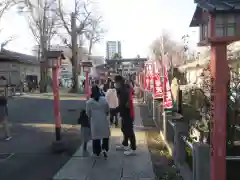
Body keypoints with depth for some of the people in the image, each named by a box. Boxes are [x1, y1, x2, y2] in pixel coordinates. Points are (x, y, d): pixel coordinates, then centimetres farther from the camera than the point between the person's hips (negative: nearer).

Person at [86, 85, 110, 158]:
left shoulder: (89, 102, -8)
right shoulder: (104, 100, -6)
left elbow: (88, 113, 0)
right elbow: (107, 110, 2)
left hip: (94, 122, 0)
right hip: (103, 121, 0)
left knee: (96, 136, 10)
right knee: (105, 135, 16)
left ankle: (97, 152, 18)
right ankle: (104, 149, 5)